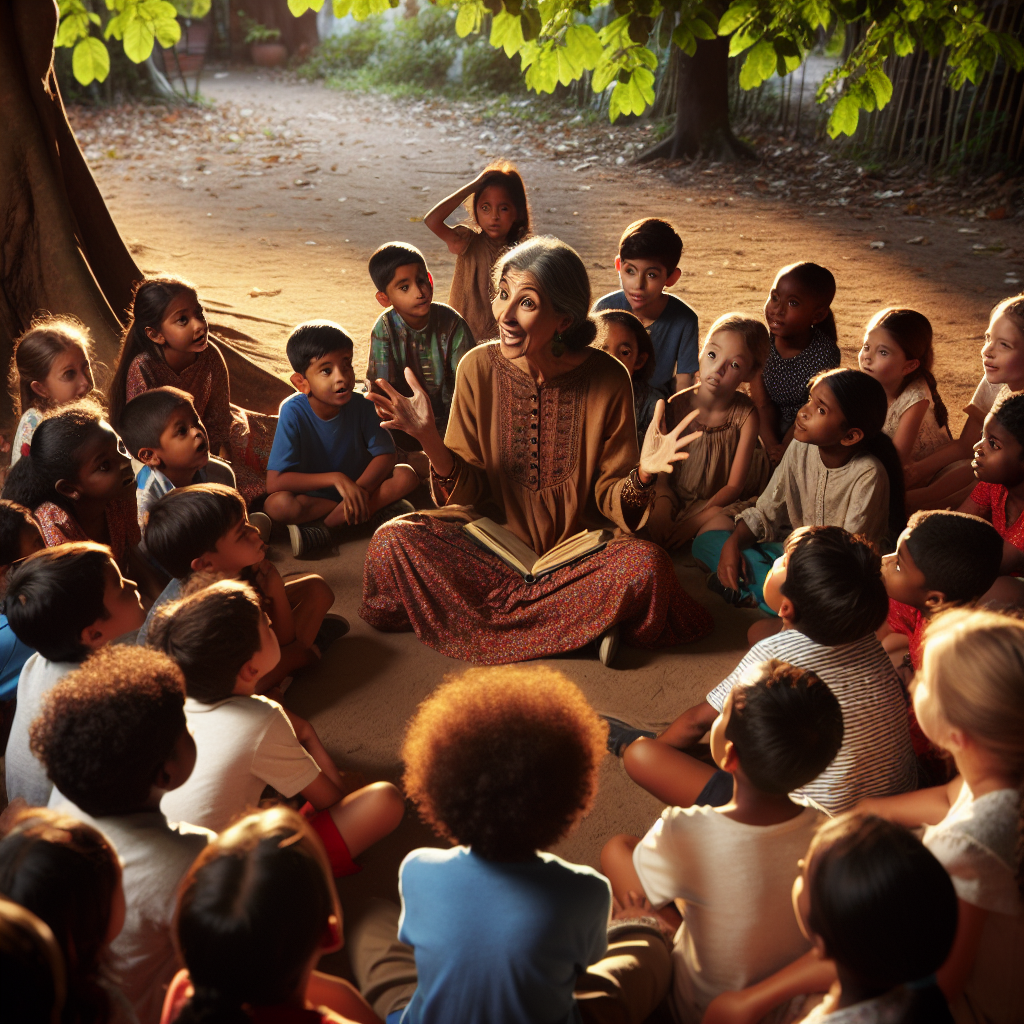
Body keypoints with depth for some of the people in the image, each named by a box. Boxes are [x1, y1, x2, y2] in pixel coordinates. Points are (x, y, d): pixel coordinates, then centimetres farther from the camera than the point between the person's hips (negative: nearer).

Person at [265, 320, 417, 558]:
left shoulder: (360, 405, -15)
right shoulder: (293, 412, -22)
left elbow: (385, 455, -13)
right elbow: (275, 482, -27)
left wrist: (360, 489, -32)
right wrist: (336, 479, -33)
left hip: (358, 485, 3)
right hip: (312, 496, -3)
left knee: (406, 476, -22)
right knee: (277, 504, -33)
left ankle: (321, 527, -20)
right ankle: (376, 510, -23)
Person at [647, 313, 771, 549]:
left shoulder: (746, 416, -12)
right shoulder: (677, 406, -8)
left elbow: (734, 486, -11)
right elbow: (661, 473, -5)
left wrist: (694, 521, -25)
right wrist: (661, 510, -27)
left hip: (718, 504, -1)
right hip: (675, 500, 1)